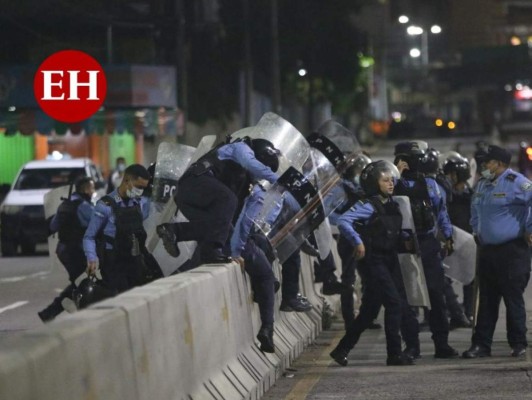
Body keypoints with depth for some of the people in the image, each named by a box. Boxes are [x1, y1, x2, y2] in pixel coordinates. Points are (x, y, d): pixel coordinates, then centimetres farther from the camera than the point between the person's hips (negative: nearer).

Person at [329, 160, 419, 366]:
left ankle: (341, 350, 17)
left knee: (370, 310, 9)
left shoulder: (392, 205, 11)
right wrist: (358, 242, -25)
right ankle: (394, 353, -6)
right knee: (394, 303, -12)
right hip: (373, 262, -8)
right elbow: (343, 221, -23)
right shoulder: (369, 206, -13)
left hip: (389, 260, 8)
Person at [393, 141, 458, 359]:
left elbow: (442, 211, 16)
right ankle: (412, 344, 8)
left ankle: (441, 343, 4)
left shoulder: (430, 185, 10)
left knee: (436, 294, 0)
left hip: (428, 244, 2)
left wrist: (448, 236, 10)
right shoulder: (395, 184, 1)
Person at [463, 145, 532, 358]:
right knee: (486, 300, 8)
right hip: (487, 250, 7)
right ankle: (481, 344, 12)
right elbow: (475, 208, 33)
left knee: (513, 299, -3)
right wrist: (476, 229, 24)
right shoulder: (482, 185, 14)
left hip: (512, 251, -7)